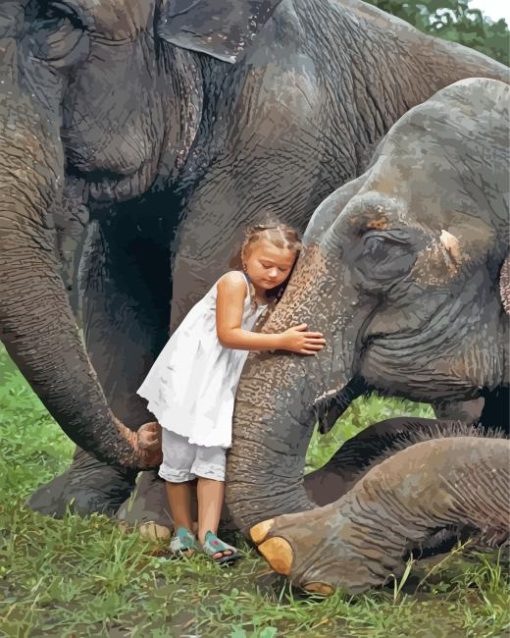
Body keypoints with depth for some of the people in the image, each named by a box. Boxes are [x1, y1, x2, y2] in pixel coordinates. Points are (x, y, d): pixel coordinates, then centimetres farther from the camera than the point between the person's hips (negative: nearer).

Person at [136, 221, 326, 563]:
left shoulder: (273, 301, 8)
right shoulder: (234, 282, -16)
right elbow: (227, 334, -23)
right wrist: (281, 341, -26)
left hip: (220, 388, 6)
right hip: (188, 378, -6)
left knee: (214, 456, -1)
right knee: (180, 457, 2)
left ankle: (207, 534, -1)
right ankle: (182, 530, 15)